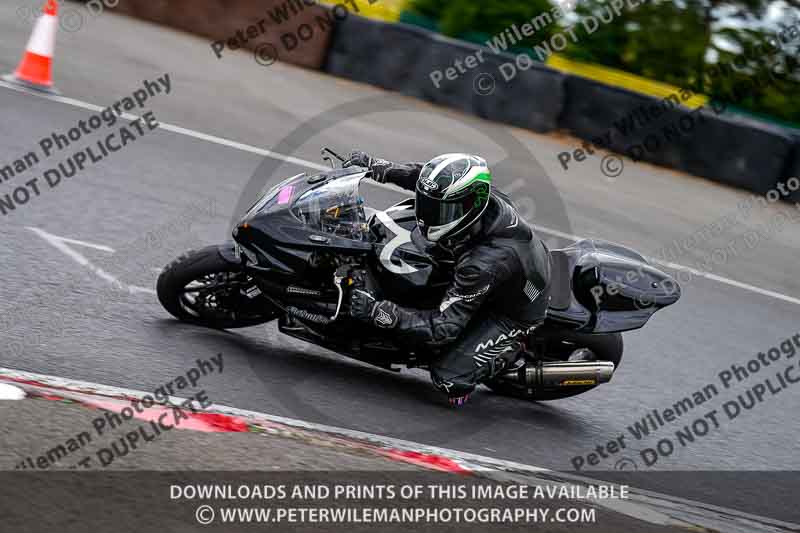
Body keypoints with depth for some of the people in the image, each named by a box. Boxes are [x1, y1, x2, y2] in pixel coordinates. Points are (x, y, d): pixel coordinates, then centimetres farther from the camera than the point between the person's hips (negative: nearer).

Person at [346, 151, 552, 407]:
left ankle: (513, 347, 7)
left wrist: (378, 311, -44)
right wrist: (377, 167, -12)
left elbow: (445, 326, -38)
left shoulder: (484, 264, -44)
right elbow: (424, 177, -2)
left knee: (449, 377, -14)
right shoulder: (478, 194, -25)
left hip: (513, 313, -7)